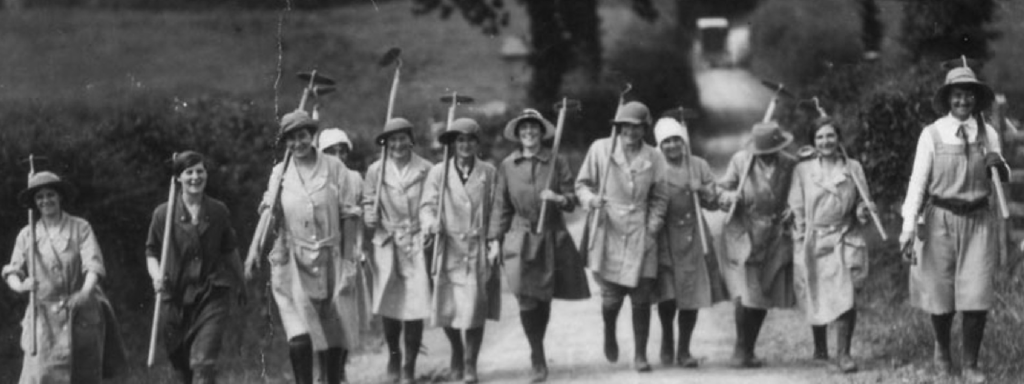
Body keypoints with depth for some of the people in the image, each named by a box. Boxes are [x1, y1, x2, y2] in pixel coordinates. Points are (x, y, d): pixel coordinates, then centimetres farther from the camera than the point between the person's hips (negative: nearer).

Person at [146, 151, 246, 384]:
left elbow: (230, 250, 17)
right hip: (176, 299, 1)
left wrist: (240, 284, 27)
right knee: (182, 365, 9)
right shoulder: (163, 214, -1)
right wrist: (156, 275, -14)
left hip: (212, 296, -1)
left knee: (203, 362, -15)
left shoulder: (219, 212, 3)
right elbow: (151, 252, 6)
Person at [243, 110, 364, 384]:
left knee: (337, 334, 4)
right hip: (294, 264, -1)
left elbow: (347, 210, 6)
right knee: (300, 336, -14)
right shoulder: (280, 173, 6)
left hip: (331, 261, 1)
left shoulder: (334, 167, 2)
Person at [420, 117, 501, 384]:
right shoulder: (438, 172, 5)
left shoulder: (489, 173, 7)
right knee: (446, 310, -1)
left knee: (475, 310, -6)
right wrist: (431, 223, -21)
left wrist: (494, 244, 0)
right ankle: (457, 352, 27)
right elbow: (427, 204, 0)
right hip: (449, 249, 0)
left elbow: (496, 210, 8)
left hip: (479, 250, 0)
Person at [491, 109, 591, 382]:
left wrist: (558, 198, -19)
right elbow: (501, 206, 8)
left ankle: (538, 354, 28)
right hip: (521, 239, 0)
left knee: (544, 298, 7)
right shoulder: (507, 166, 4)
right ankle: (538, 361, -4)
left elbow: (572, 200, 2)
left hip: (552, 239, 0)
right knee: (527, 300, -12)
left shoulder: (556, 163, 1)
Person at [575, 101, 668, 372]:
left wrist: (653, 225, -1)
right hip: (608, 232, -1)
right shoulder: (600, 150, -1)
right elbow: (582, 184, 7)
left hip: (640, 236, 1)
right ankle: (609, 334, 30)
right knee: (611, 297, -4)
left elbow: (659, 198, 13)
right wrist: (591, 199, -14)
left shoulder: (653, 158, 4)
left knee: (642, 298, -1)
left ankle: (640, 355, 12)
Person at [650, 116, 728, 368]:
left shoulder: (698, 166, 9)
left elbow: (714, 203, 9)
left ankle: (684, 350, 15)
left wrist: (702, 191, -9)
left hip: (693, 238, 3)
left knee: (692, 295, 2)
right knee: (667, 295, -10)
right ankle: (667, 341, 16)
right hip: (664, 240, -3)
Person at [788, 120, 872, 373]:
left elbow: (862, 203, 13)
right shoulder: (803, 170, 4)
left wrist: (862, 212, -10)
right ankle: (820, 348, 32)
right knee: (816, 298, 9)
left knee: (846, 297, -13)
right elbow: (796, 208, 5)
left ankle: (843, 354, -9)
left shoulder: (853, 169, 7)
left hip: (846, 240, 0)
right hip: (813, 243, 0)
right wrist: (802, 238, -3)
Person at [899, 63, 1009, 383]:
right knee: (940, 293, 8)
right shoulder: (932, 135, -5)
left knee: (977, 295, -5)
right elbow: (918, 180, -7)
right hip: (941, 220, -1)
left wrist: (999, 165, -11)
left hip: (978, 221, 1)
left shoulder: (988, 134, 3)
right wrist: (908, 226, -14)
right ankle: (942, 350, 35)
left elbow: (1003, 178, 13)